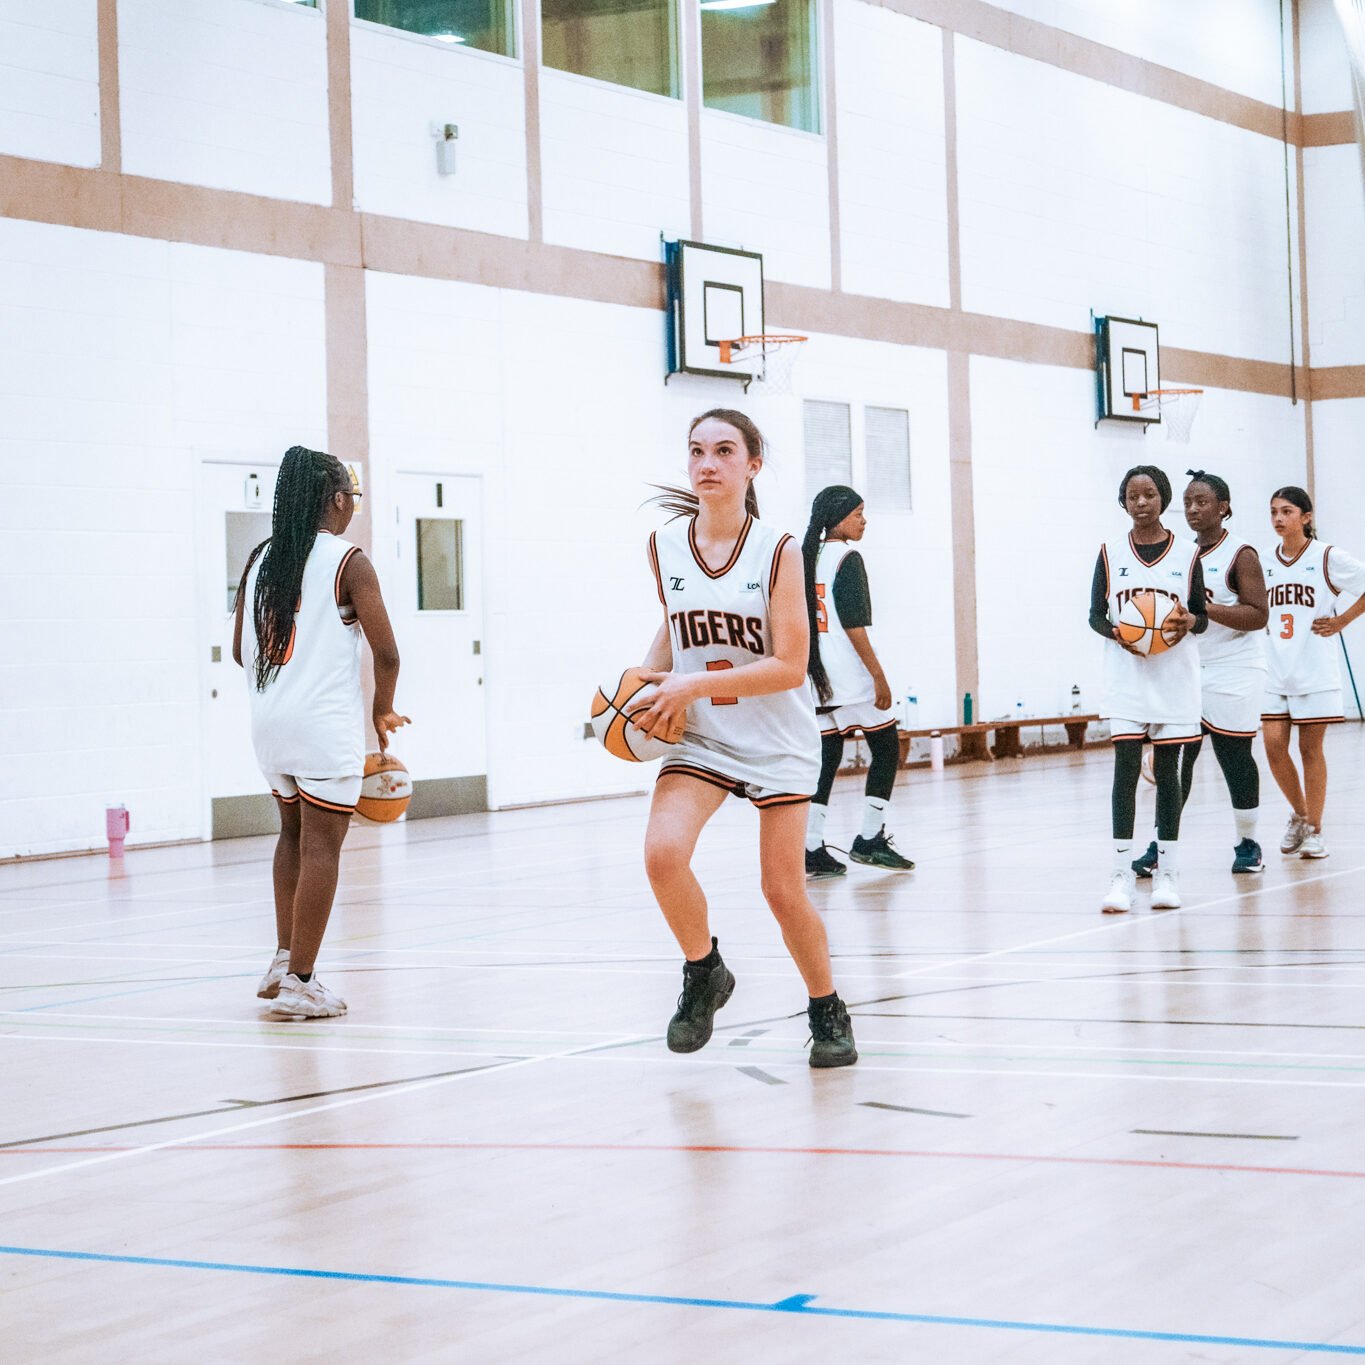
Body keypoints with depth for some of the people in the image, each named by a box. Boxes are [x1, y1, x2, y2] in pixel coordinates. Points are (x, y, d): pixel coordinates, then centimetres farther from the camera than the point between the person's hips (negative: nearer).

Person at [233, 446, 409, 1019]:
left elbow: (241, 650, 13)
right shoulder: (348, 562, -9)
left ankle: (283, 960, 22)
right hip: (325, 724, -6)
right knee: (321, 847, -1)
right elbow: (386, 653, -12)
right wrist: (383, 711, 5)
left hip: (269, 719, 6)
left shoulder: (260, 559, 8)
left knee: (294, 832, 23)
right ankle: (298, 983, -1)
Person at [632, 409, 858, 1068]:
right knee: (663, 853, -22)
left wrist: (693, 685, -24)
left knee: (784, 890, 1)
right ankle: (704, 974, 3)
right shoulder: (665, 546, -3)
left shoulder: (777, 551, -14)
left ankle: (827, 1011, 25)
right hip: (700, 736, 3)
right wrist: (648, 679, 0)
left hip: (776, 739, -2)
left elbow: (789, 667, -17)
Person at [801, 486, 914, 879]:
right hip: (850, 672, -8)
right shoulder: (847, 558, -11)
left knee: (826, 758, 7)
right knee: (886, 748, 5)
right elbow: (853, 625, -17)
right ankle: (870, 839, 4)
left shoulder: (811, 557, 13)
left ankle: (812, 851, 1)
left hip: (819, 677, 8)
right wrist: (878, 676, -15)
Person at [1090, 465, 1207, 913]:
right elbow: (1095, 615, 6)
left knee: (1167, 770, 4)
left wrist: (1188, 622, -15)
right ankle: (1122, 875, -5)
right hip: (1126, 675, 0)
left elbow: (1202, 617, 8)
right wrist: (1116, 633, -15)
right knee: (1126, 768, -6)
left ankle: (1167, 872, 11)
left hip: (1174, 676, 0)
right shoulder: (1111, 554, 3)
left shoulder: (1187, 555, 3)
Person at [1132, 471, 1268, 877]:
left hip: (1233, 675, -5)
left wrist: (1205, 608, -24)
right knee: (1175, 760, -2)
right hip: (1185, 672, 5)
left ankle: (1248, 844, 16)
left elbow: (1257, 615, -15)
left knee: (1235, 759, 2)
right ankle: (1160, 847, 0)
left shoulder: (1240, 555, -7)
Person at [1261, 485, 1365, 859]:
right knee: (1274, 748, -2)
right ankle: (1299, 814, 20)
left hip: (1314, 671, -4)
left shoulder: (1327, 558, -5)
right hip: (1272, 671, 4)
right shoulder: (1264, 564, 8)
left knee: (1311, 749, 0)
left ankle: (1314, 829, 10)